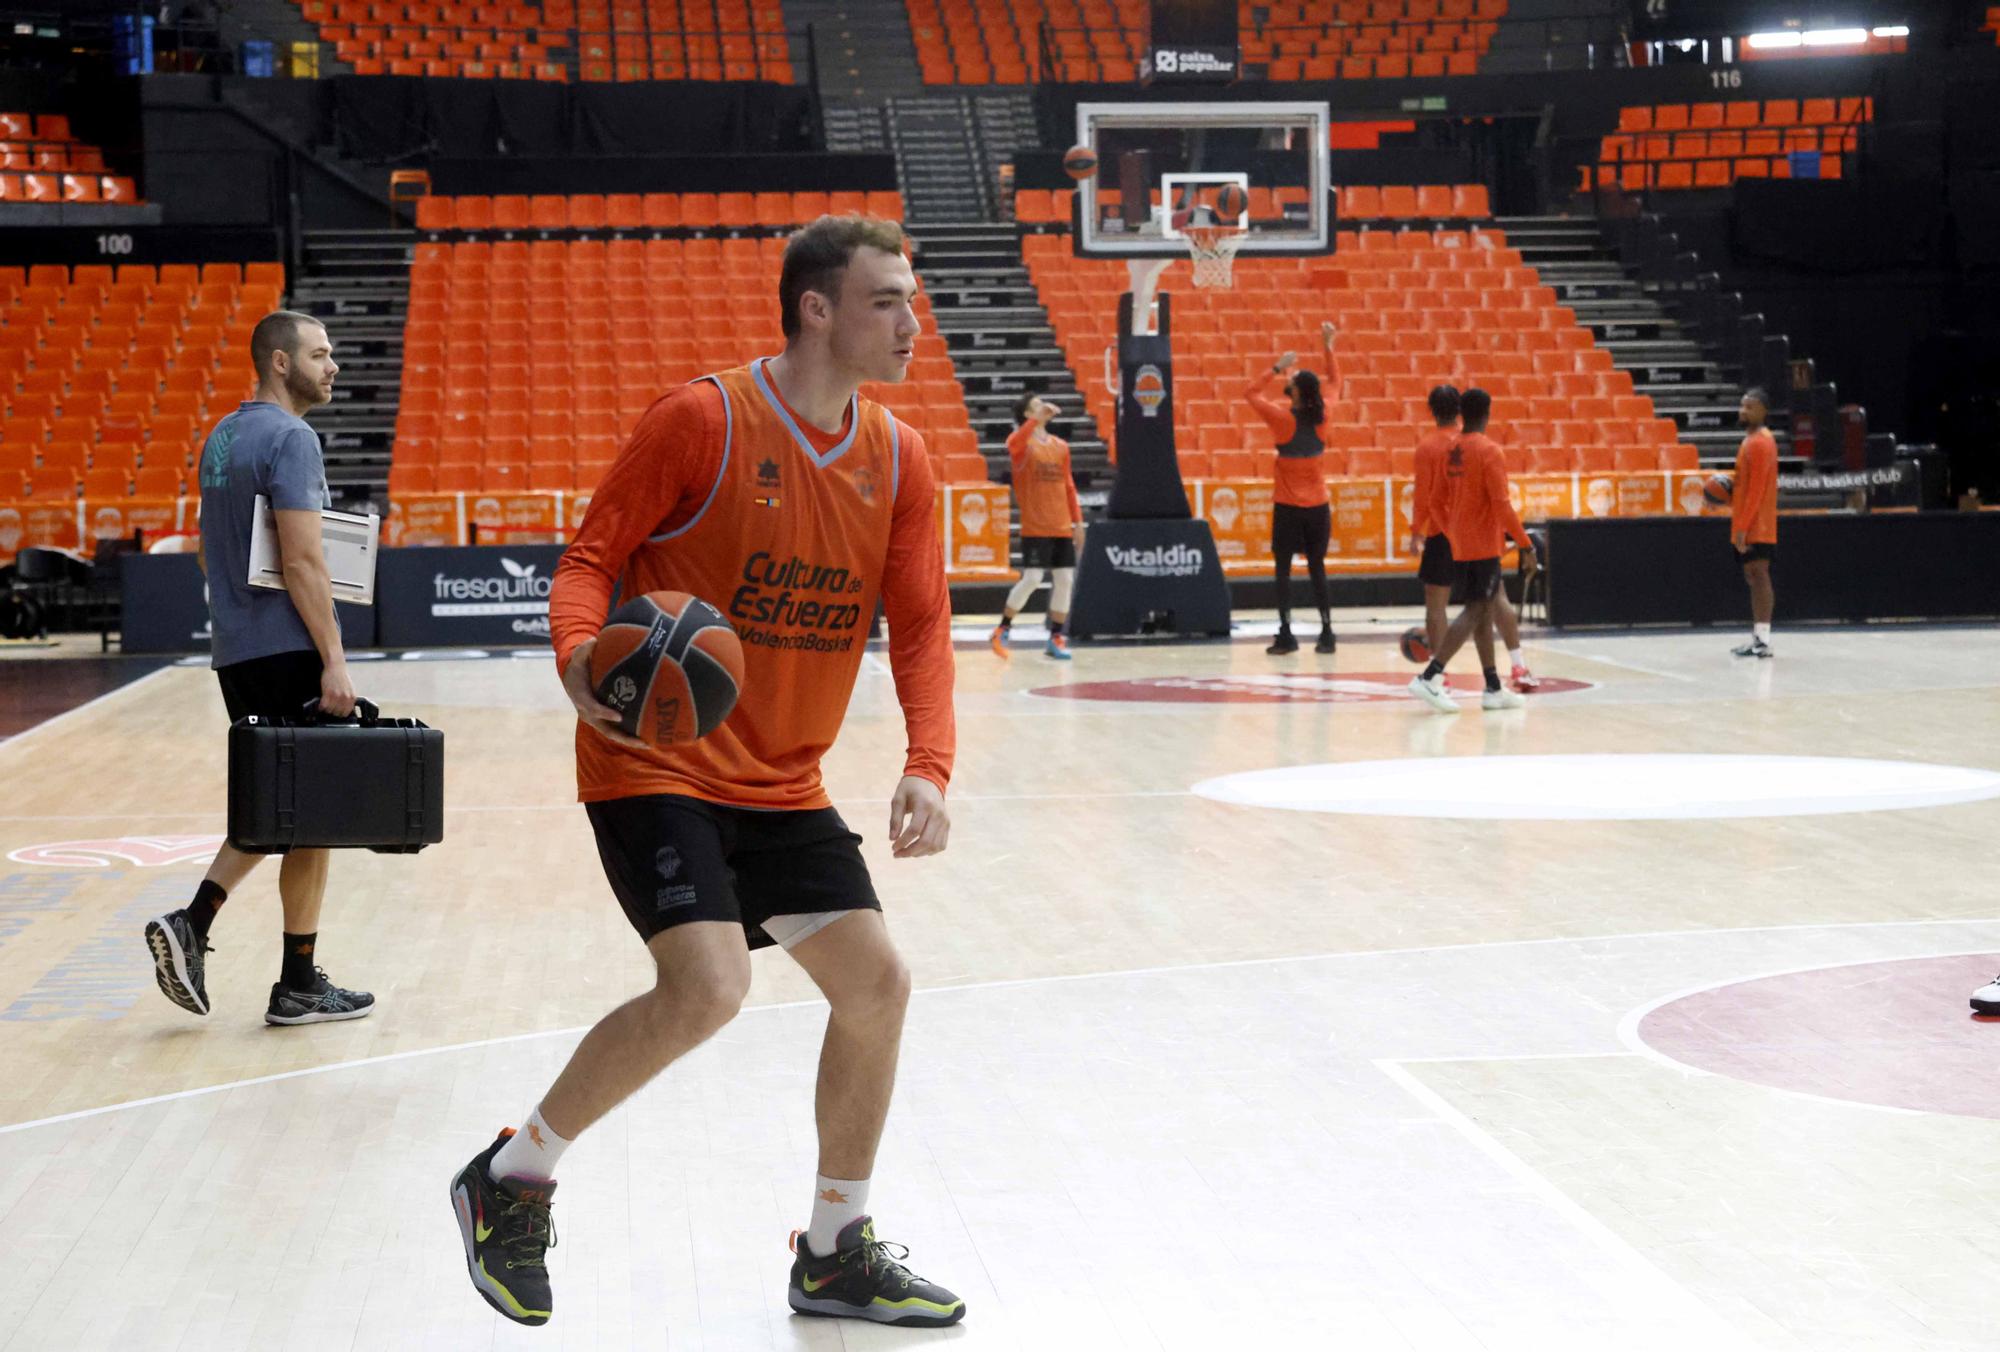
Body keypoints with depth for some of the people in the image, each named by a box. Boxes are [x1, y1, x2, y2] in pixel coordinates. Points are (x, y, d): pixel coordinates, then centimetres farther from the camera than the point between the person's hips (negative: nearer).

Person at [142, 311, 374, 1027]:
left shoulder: (221, 438, 15)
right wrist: (334, 659, -20)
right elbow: (301, 559, -20)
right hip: (286, 650, -9)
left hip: (235, 651, 9)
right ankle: (298, 987, 6)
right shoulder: (290, 438, -13)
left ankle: (191, 924, 4)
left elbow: (208, 554, 21)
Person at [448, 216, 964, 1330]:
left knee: (876, 983, 2)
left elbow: (922, 628, 2)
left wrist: (929, 770, -13)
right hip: (656, 764, -7)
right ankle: (514, 1178, 1)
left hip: (783, 785, 7)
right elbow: (592, 558, -10)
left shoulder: (898, 457, 3)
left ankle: (836, 1256, 21)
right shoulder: (702, 421, -14)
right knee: (709, 986, -23)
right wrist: (581, 658, -31)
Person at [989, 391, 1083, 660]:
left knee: (1065, 580, 2)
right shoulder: (1022, 441, -3)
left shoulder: (1060, 446, 14)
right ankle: (1001, 631, 4)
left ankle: (1056, 638, 13)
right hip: (1035, 527, -6)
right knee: (1032, 578, -12)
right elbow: (1013, 445, -30)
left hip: (1062, 527, 6)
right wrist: (1037, 418, -37)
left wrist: (1077, 521, 13)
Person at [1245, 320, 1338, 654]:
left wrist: (1277, 367, -1)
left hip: (1288, 507, -4)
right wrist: (1328, 347, 17)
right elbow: (1334, 383, 16)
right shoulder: (1321, 416, -3)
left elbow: (1252, 393, -1)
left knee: (1283, 569, 1)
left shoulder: (1283, 418, -13)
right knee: (1317, 568, 9)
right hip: (1318, 506, 4)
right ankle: (1326, 633, 7)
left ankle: (1286, 635, -5)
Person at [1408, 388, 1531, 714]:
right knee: (1474, 613, -8)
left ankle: (1493, 688, 16)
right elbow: (1501, 504, -17)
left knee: (1483, 612, 13)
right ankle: (1429, 678, -19)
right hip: (1483, 546, -8)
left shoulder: (1451, 450, 8)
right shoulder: (1488, 451, -14)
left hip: (1458, 546, 8)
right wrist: (1525, 543, -13)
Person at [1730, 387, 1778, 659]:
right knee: (1754, 576, 11)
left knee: (1758, 575, -10)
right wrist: (1727, 495, 8)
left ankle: (1763, 640, -10)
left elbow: (1756, 489, -19)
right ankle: (1757, 637, 15)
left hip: (1756, 525, -10)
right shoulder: (1752, 440, 17)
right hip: (1750, 525, 10)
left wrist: (1742, 526, -22)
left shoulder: (1759, 443, -14)